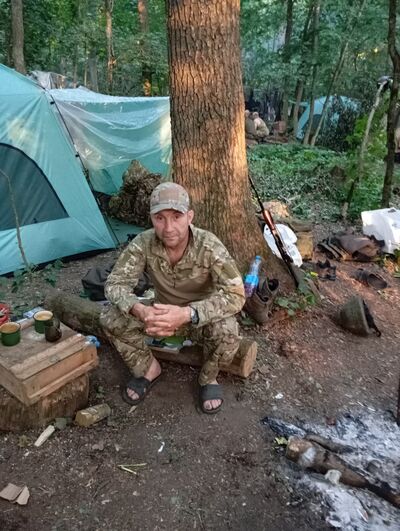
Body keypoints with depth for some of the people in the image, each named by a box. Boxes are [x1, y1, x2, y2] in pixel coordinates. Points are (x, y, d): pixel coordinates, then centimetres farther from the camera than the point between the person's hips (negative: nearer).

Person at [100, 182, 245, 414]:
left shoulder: (209, 246, -29)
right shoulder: (144, 244, -21)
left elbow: (235, 295, -33)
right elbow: (115, 284, -19)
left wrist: (187, 313, -48)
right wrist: (139, 310, -42)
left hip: (201, 318, -2)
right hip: (163, 314, 3)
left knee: (227, 331, -35)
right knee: (111, 318, -19)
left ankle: (209, 378, 0)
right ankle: (149, 368, 6)